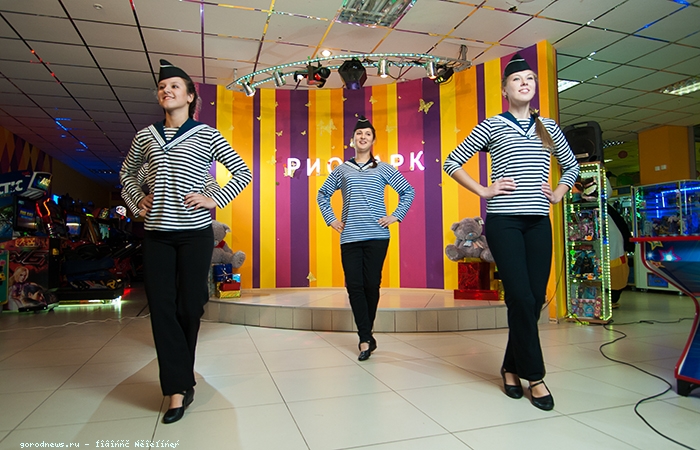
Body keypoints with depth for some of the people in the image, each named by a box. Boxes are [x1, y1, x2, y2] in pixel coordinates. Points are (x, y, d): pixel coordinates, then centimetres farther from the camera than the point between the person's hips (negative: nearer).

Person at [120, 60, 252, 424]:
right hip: (156, 233, 3)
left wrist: (214, 199, -6)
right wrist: (136, 201, 12)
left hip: (195, 233, -3)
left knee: (189, 307, 4)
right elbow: (127, 172, 28)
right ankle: (179, 390, 7)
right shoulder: (145, 137, 12)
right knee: (162, 308, -1)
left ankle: (179, 376, 26)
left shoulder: (207, 136, 3)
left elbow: (242, 173, 4)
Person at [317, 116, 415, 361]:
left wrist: (396, 216, 3)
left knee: (371, 284, 0)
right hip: (349, 237, 1)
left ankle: (365, 336, 18)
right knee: (354, 285, -5)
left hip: (377, 236, -1)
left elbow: (408, 191, 12)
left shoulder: (384, 169, 8)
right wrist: (331, 220, 9)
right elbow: (322, 195, 20)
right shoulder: (341, 170, 11)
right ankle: (367, 339, 3)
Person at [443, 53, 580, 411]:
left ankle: (512, 368, 20)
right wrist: (483, 191, -5)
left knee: (535, 299, 3)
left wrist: (557, 195, 11)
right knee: (521, 298, -8)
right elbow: (451, 162, 2)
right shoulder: (492, 126, 3)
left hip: (539, 223, 5)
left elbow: (571, 166, 28)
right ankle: (534, 376, 6)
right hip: (504, 221, -4)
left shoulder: (548, 127, 16)